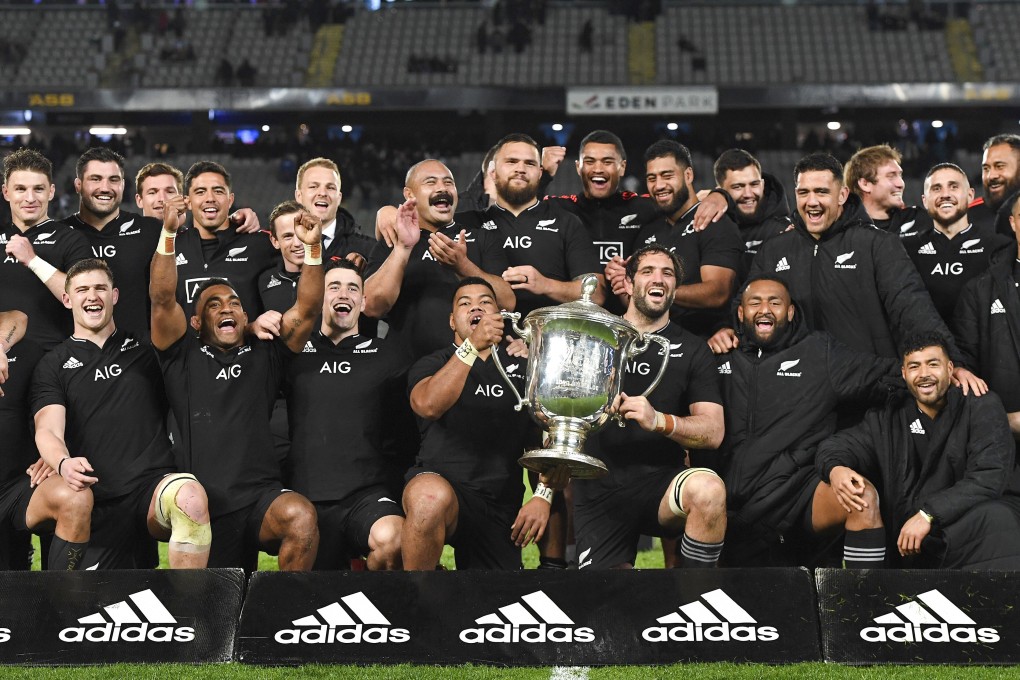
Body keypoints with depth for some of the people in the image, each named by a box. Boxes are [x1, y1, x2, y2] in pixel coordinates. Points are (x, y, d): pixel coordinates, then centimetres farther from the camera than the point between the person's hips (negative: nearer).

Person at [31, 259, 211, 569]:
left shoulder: (143, 346, 19)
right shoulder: (53, 366, 12)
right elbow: (48, 430, -3)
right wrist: (62, 463, -24)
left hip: (156, 484, -1)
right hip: (100, 503, 1)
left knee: (190, 497, -37)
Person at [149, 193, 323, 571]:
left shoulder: (265, 356, 19)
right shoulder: (184, 357, 15)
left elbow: (307, 309, 9)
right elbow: (162, 299, 2)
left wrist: (313, 248, -5)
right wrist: (168, 232, -9)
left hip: (262, 495, 0)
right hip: (205, 500, 0)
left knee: (302, 516, -32)